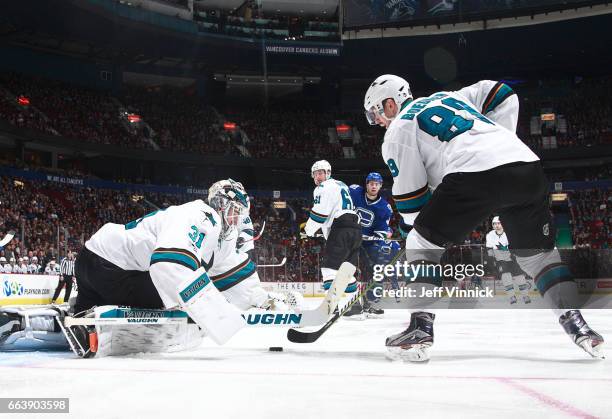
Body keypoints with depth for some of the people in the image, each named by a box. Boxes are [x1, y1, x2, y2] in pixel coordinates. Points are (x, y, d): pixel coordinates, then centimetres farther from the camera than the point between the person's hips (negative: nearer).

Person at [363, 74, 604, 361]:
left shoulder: (397, 132, 16)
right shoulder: (449, 97, 34)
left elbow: (410, 198, 11)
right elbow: (501, 95, 31)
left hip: (475, 174, -6)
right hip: (528, 167, 6)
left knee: (423, 243, 9)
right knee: (537, 253, 23)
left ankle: (420, 329, 0)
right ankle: (575, 323, 14)